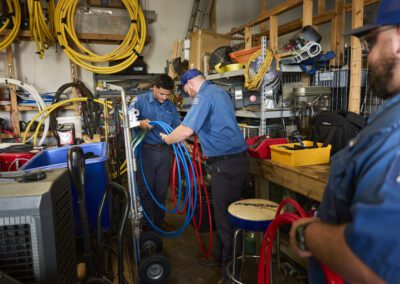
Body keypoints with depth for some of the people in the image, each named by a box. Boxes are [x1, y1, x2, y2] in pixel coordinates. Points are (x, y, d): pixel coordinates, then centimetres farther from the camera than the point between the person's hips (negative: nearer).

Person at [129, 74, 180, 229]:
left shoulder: (171, 107, 10)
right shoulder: (140, 100, -3)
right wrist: (140, 123, -31)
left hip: (165, 151, 4)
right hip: (146, 150, -4)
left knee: (162, 189, 13)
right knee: (146, 189, 6)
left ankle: (159, 219, 29)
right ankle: (147, 222, 22)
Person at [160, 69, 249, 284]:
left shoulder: (204, 96, -13)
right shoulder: (220, 92, 17)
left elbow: (186, 130, -24)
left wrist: (168, 139, -5)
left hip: (226, 163, -10)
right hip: (236, 159, 10)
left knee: (224, 216, 1)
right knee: (227, 211, 20)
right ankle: (221, 255, 36)